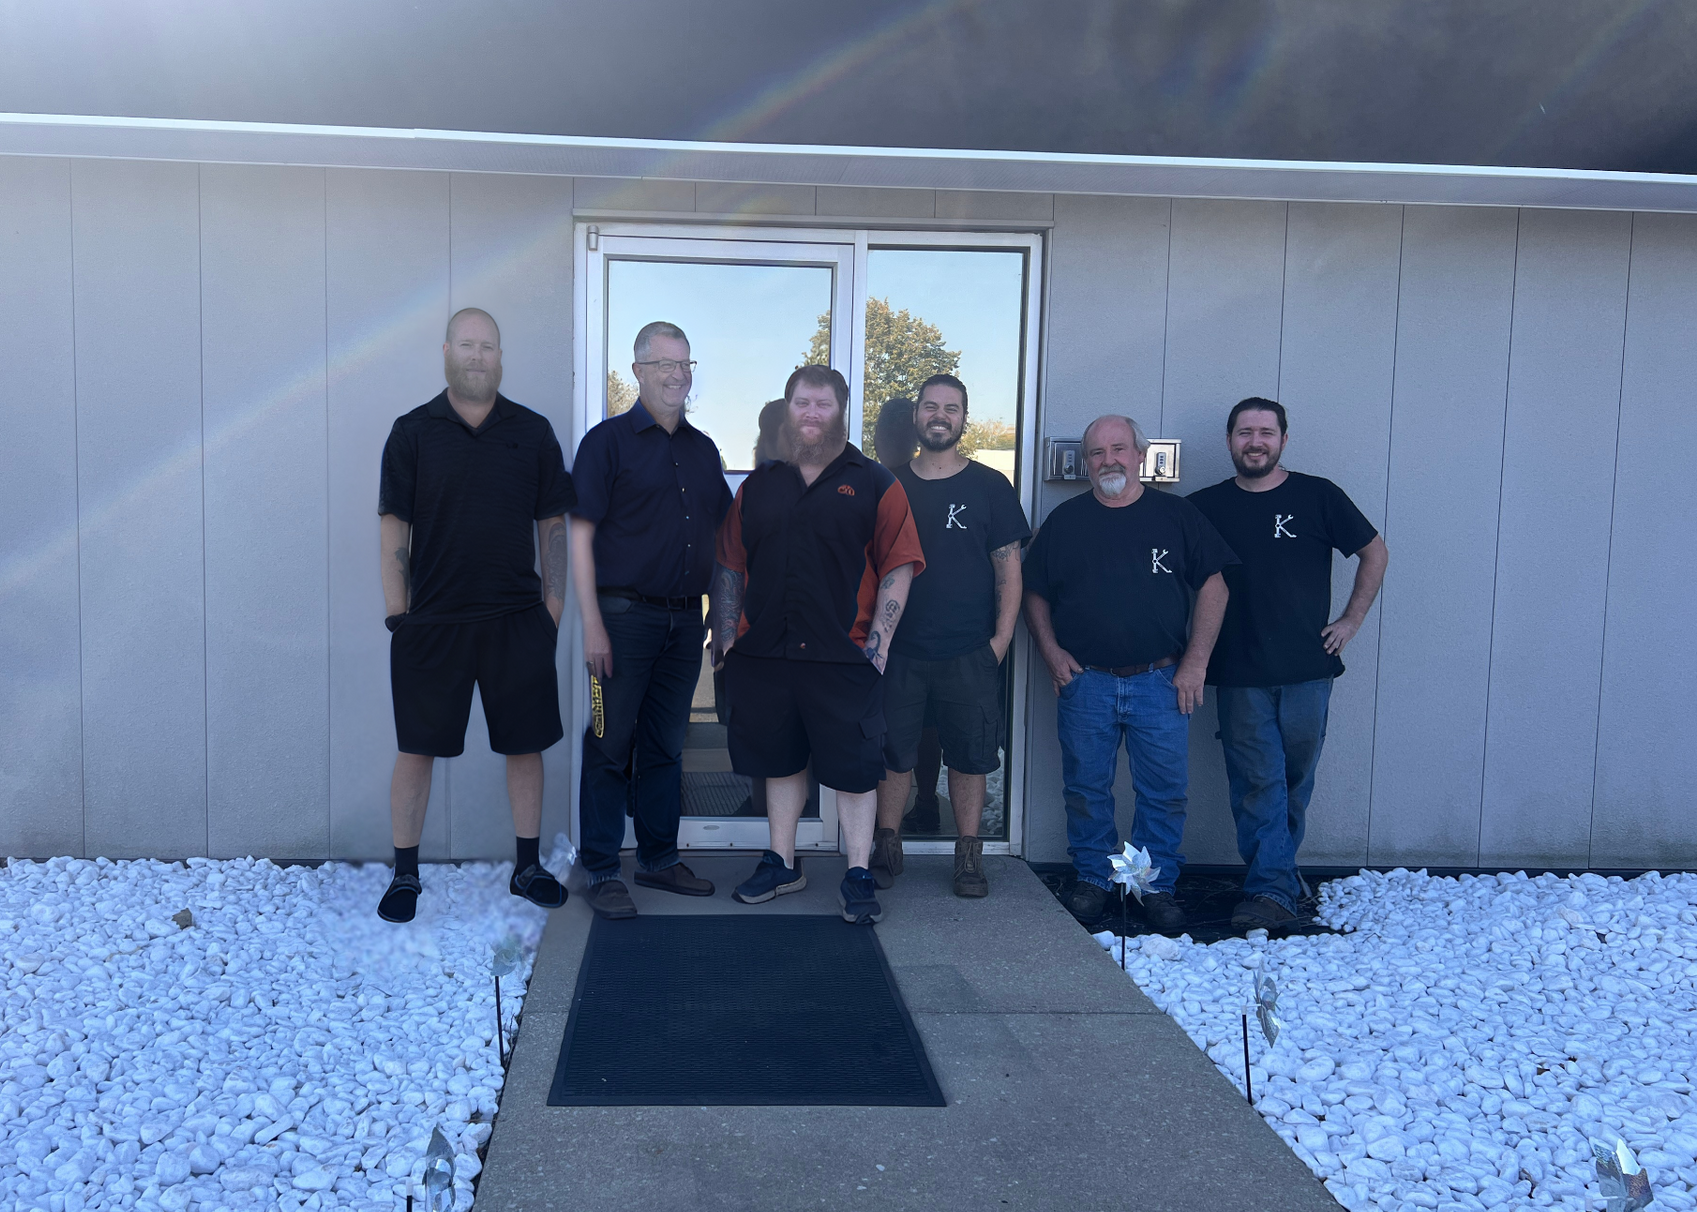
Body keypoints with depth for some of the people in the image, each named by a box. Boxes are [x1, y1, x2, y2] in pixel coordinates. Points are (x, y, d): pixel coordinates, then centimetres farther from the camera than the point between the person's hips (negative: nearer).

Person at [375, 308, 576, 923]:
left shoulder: (532, 432, 6)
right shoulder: (413, 432, 2)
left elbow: (552, 522, 9)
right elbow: (394, 526, 1)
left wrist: (553, 602, 3)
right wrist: (398, 612, -3)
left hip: (517, 619, 1)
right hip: (433, 620, -1)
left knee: (526, 745, 8)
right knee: (416, 749, 4)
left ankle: (528, 867, 22)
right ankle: (405, 876, 17)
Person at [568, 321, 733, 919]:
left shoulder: (702, 448, 14)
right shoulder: (609, 440, -3)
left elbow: (723, 533, 20)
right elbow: (581, 537, -7)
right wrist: (592, 624, -14)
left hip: (685, 619, 5)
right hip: (626, 615, -5)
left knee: (665, 746, 13)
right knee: (611, 746, 0)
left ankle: (659, 858, 24)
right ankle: (601, 872, 9)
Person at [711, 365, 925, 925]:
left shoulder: (874, 485, 3)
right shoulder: (758, 486, 13)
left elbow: (898, 567, -2)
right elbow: (730, 567, 14)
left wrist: (879, 642, -9)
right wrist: (726, 638, 6)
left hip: (845, 657, -3)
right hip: (763, 653, 4)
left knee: (853, 768, 1)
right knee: (779, 761, 13)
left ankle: (858, 877, 12)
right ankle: (782, 862, 27)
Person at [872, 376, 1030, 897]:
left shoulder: (989, 486, 3)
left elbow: (1008, 569, 2)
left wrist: (1000, 639, -5)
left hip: (970, 656, -1)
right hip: (896, 652, 1)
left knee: (969, 756, 5)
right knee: (893, 751, 5)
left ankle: (969, 855, 16)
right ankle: (886, 849, 18)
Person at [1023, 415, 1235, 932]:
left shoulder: (1177, 516, 5)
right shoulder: (1065, 520, 7)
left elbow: (1213, 587, 5)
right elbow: (1034, 594, 13)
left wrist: (1195, 662, -3)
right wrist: (1051, 651, 0)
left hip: (1160, 681, -1)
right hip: (1085, 681, 1)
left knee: (1165, 791, 3)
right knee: (1086, 790, 8)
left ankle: (1157, 885, 18)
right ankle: (1092, 878, 23)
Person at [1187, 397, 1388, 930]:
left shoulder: (1317, 496, 3)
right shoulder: (1206, 506, 5)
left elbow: (1374, 553, 12)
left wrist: (1352, 619, 5)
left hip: (1307, 670, 0)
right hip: (1239, 673, 0)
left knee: (1295, 783, 8)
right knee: (1258, 783, -3)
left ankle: (1272, 880, 21)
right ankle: (1274, 891, 0)